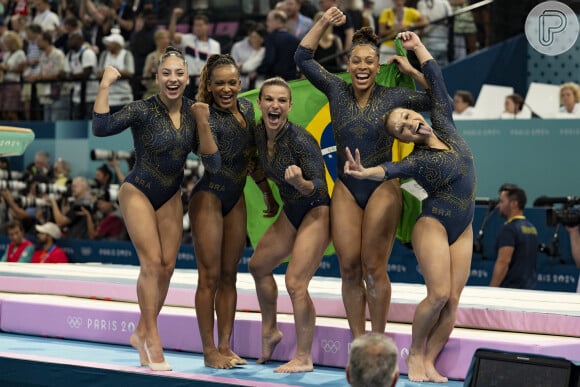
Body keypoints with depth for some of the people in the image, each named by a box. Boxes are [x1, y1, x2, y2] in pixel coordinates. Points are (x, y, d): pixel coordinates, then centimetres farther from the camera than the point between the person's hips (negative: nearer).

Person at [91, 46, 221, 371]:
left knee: (168, 267, 3)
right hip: (138, 192, -5)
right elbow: (102, 127, -32)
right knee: (152, 262, -14)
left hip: (170, 197, 5)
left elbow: (213, 163, -9)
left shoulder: (193, 112, -6)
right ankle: (153, 339, -6)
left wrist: (203, 123, -21)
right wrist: (106, 85, -33)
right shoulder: (143, 110, -18)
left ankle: (142, 332, 19)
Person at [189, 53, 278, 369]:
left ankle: (225, 346, 14)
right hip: (208, 198, -7)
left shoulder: (246, 107, 4)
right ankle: (209, 351, 3)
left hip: (235, 199, 7)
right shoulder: (208, 118, -18)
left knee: (229, 275, 9)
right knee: (210, 277, -4)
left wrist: (267, 192, 19)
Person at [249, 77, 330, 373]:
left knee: (295, 283, -16)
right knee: (259, 265, 20)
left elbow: (319, 185, -24)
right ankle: (270, 331, 38)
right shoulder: (259, 133, -3)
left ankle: (303, 358, -4)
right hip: (291, 212, 9)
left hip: (316, 211, -9)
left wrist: (300, 183, -41)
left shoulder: (299, 139, -25)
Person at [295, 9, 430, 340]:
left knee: (374, 269, -3)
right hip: (346, 191, 2)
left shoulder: (394, 97, 0)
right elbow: (303, 58, 8)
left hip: (383, 189, -2)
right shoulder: (337, 90, 5)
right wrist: (324, 23, 2)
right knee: (349, 269, -1)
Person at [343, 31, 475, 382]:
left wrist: (417, 47, 10)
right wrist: (364, 173, -52)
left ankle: (429, 361, 2)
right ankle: (415, 353, 3)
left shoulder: (445, 128, 4)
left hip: (463, 230, 5)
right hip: (433, 225, -5)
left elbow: (437, 83, 8)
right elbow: (392, 169, -31)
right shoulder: (418, 160, -10)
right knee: (439, 294, -17)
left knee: (452, 300, -3)